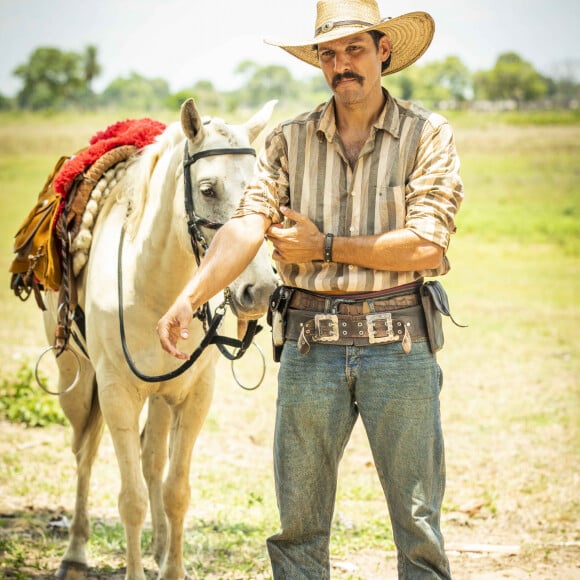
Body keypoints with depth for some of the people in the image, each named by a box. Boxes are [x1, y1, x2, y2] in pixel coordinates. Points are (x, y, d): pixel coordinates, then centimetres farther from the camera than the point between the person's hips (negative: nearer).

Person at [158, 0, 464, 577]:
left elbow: (425, 246, -10)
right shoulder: (288, 141, 7)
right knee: (299, 522, 8)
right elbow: (246, 226, -7)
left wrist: (324, 248, -8)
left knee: (417, 518, 5)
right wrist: (190, 296, -23)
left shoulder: (428, 135, 0)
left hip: (397, 343, -2)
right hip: (309, 348, 2)